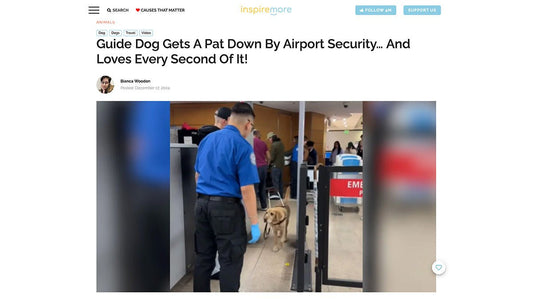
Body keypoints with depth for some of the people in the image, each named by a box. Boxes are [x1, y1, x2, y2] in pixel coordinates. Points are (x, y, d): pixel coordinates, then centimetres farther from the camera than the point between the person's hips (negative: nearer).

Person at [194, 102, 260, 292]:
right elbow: (246, 189, -17)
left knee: (203, 258, 17)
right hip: (226, 207, -7)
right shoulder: (242, 146, -13)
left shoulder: (206, 140, 9)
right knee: (231, 260, 5)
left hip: (201, 204, 7)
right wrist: (254, 224, -12)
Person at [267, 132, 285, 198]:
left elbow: (272, 157, -17)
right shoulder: (281, 143, 8)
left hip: (275, 165, -8)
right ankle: (281, 195, 22)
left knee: (275, 182, 0)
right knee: (280, 181, 15)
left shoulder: (273, 145, -17)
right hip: (281, 164, 8)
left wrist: (269, 161, 1)